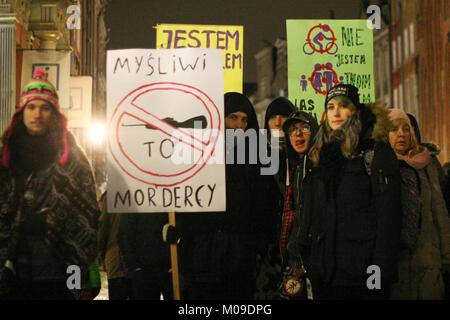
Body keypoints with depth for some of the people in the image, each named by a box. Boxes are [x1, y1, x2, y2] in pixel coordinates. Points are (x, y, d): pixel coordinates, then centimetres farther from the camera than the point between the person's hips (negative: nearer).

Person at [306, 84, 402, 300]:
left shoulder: (376, 150, -2)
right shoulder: (323, 154, 16)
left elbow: (388, 213, -9)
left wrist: (382, 269, -17)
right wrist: (311, 265, 11)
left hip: (363, 269, -5)